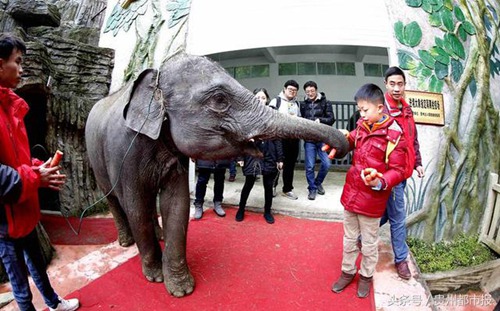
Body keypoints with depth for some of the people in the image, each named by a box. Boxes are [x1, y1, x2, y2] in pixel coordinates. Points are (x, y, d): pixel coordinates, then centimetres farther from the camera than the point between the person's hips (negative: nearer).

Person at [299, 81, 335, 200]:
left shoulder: (325, 103, 2)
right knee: (310, 166, 2)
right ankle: (312, 189, 19)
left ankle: (318, 182, 26)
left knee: (327, 163, -1)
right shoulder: (303, 104, 8)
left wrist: (320, 120, -20)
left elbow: (331, 119, -3)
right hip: (309, 139, 1)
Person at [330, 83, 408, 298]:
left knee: (369, 242, 16)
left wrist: (380, 182, -32)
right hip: (351, 193, 5)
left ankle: (366, 276, 38)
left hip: (371, 200, -5)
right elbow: (348, 141, 22)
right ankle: (347, 272, 39)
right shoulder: (361, 127, 0)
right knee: (349, 238, 20)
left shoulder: (394, 135, -17)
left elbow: (398, 170, -15)